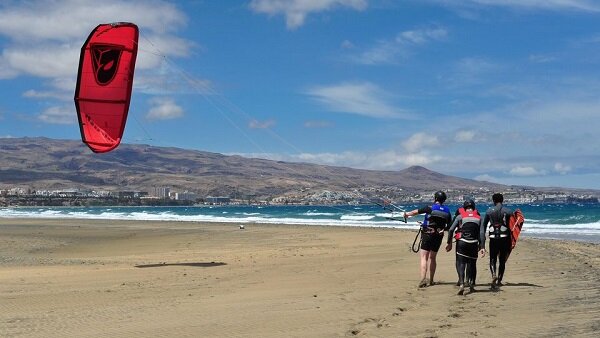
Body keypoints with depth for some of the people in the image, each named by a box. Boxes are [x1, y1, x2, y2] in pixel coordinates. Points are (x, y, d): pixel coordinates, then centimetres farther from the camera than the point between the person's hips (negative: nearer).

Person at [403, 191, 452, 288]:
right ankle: (431, 280, 21)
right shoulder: (447, 211, 3)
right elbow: (450, 226, 8)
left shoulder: (430, 208, -10)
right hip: (438, 236, 5)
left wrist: (407, 214, 17)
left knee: (424, 257, -5)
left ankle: (423, 279, -20)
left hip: (427, 235, -5)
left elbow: (416, 211, 0)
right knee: (432, 258, 17)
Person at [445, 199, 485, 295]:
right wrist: (481, 247, 2)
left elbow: (451, 230, -2)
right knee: (472, 263, 16)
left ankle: (461, 284, -22)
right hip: (474, 243, 2)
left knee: (461, 263, -2)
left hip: (461, 242, -2)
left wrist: (449, 243, 5)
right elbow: (482, 233, 2)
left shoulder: (460, 216, 3)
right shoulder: (479, 218, 9)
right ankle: (472, 285, 23)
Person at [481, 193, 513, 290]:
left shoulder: (489, 211, 4)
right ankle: (499, 281, 16)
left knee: (493, 259, 5)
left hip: (493, 238, 0)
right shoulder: (508, 211, 2)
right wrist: (511, 242, 10)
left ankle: (494, 275, -23)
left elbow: (483, 226, 6)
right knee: (502, 261, 12)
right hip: (504, 238, 0)